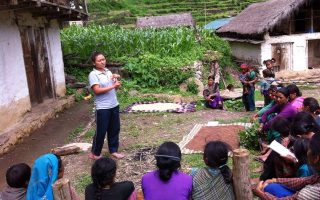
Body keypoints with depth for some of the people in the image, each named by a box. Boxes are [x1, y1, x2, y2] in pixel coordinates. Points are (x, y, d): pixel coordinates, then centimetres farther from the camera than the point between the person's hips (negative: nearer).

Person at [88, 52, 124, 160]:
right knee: (101, 131, 4)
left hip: (114, 105, 7)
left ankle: (113, 150, 29)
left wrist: (116, 80, -7)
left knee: (114, 129, 14)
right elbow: (97, 90, -21)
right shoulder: (93, 74, -11)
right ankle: (95, 153, 22)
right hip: (102, 108, -7)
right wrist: (112, 86, -20)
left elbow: (116, 87, 14)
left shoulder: (108, 71, 10)